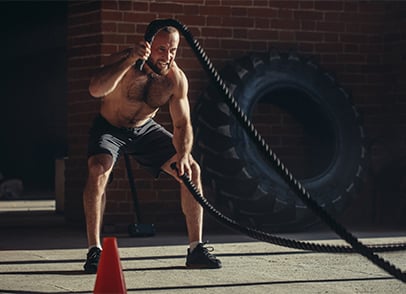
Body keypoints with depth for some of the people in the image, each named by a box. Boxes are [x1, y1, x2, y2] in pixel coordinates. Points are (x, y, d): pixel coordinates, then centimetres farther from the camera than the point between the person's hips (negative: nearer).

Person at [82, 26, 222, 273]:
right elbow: (96, 90, -48)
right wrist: (130, 59, -56)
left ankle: (196, 249, 3)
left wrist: (183, 155, -28)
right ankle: (94, 250, -26)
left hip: (145, 129, 4)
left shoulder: (176, 79, -16)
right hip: (110, 129, -4)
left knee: (191, 170, -6)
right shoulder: (124, 61, -29)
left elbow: (182, 124, -10)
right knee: (98, 169, -33)